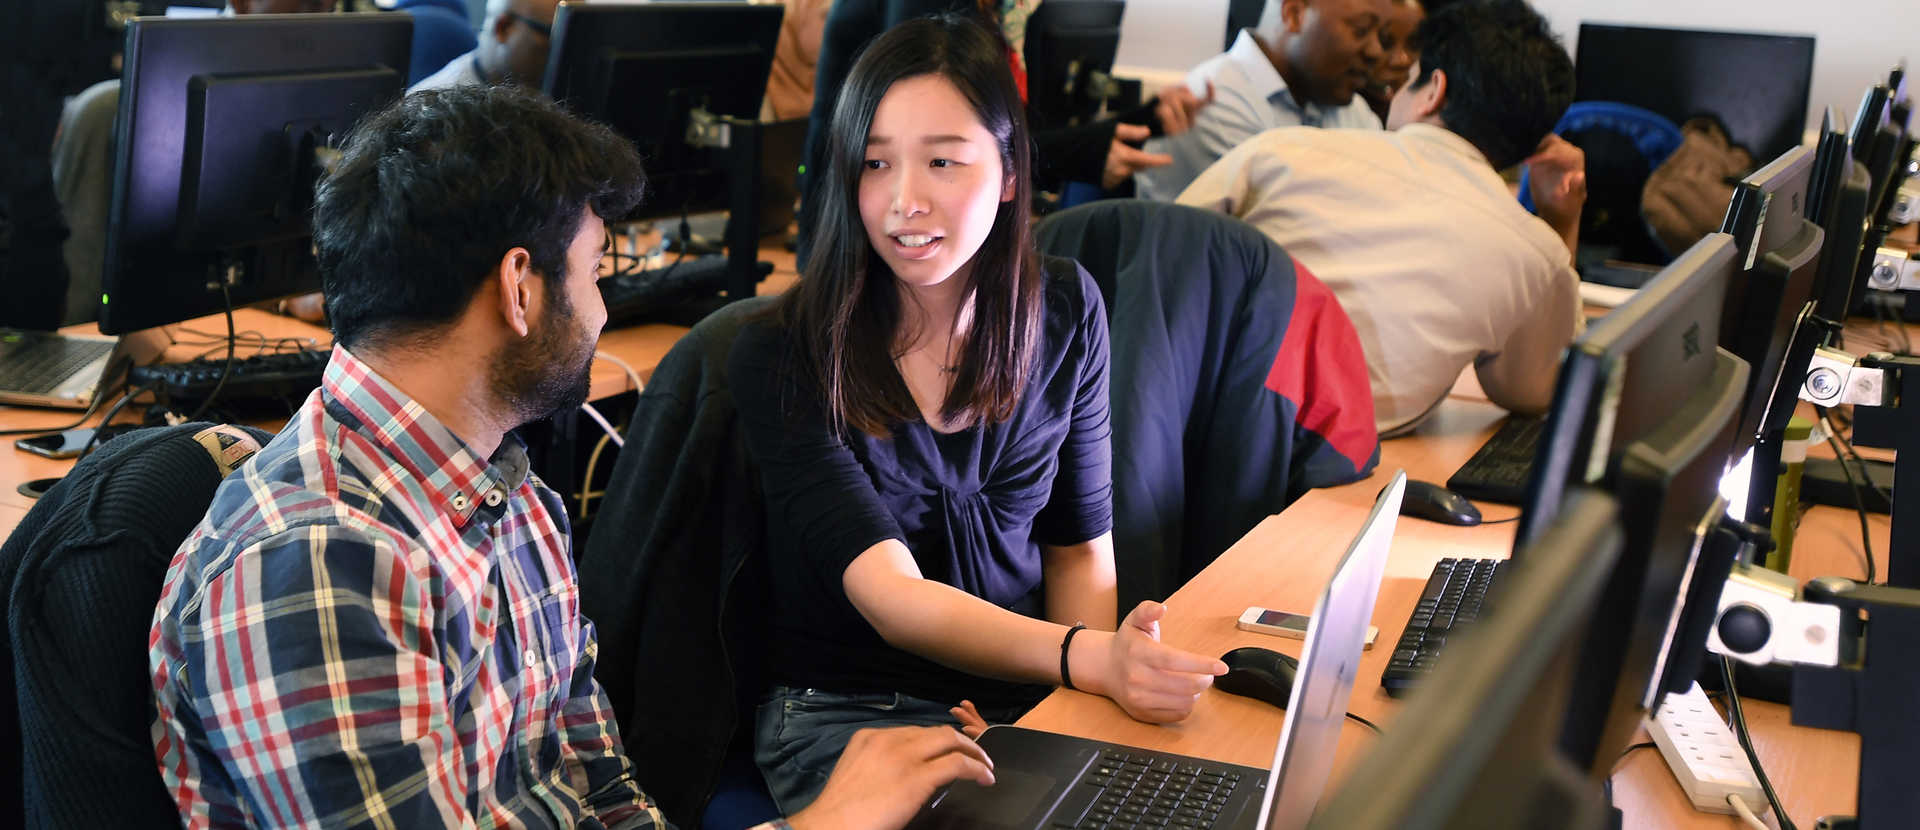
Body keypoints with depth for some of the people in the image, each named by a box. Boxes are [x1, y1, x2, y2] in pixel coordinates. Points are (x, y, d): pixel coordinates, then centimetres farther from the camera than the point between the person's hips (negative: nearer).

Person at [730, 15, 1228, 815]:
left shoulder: (1064, 309, 0)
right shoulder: (780, 356, -14)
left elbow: (1080, 545, 9)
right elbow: (890, 595, -21)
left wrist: (1098, 693, -10)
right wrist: (1089, 660, -37)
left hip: (1029, 694, 4)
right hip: (848, 712, -3)